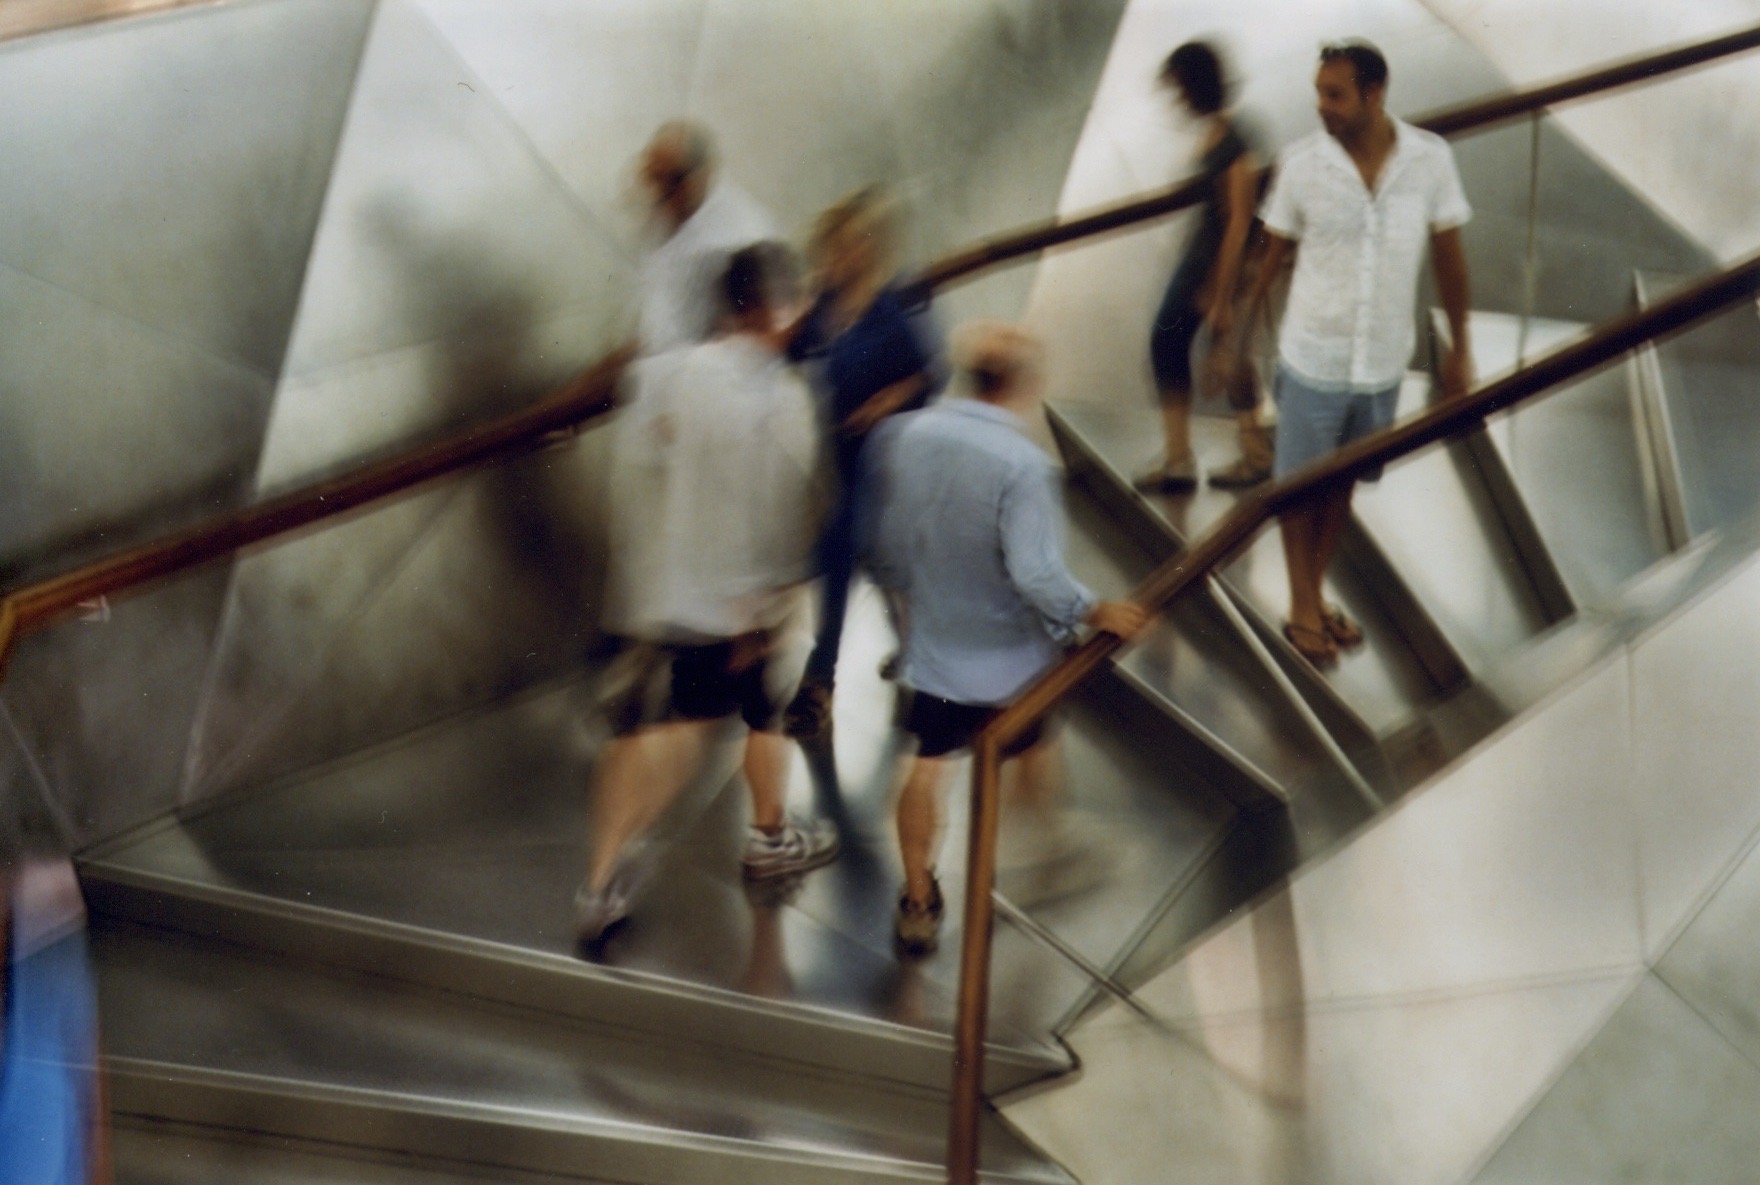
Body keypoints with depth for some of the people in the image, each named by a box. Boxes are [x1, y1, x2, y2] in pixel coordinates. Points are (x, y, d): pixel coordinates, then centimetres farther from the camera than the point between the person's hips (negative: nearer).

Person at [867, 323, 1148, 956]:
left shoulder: (905, 437, -10)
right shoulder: (1021, 463, -27)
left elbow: (887, 548, 0)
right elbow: (1036, 574, -29)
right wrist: (1097, 613, -15)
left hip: (935, 642, 3)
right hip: (1011, 654, -3)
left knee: (928, 765, 16)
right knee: (1034, 751, 23)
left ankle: (918, 901, 22)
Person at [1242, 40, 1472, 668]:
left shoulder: (1430, 159, -12)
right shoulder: (1301, 163, -15)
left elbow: (1448, 254, -1)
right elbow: (1274, 255, -3)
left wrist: (1459, 347, 5)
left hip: (1383, 361, 2)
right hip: (1312, 357, -2)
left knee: (1343, 482, 18)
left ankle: (1317, 594, 36)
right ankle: (1302, 608, 27)